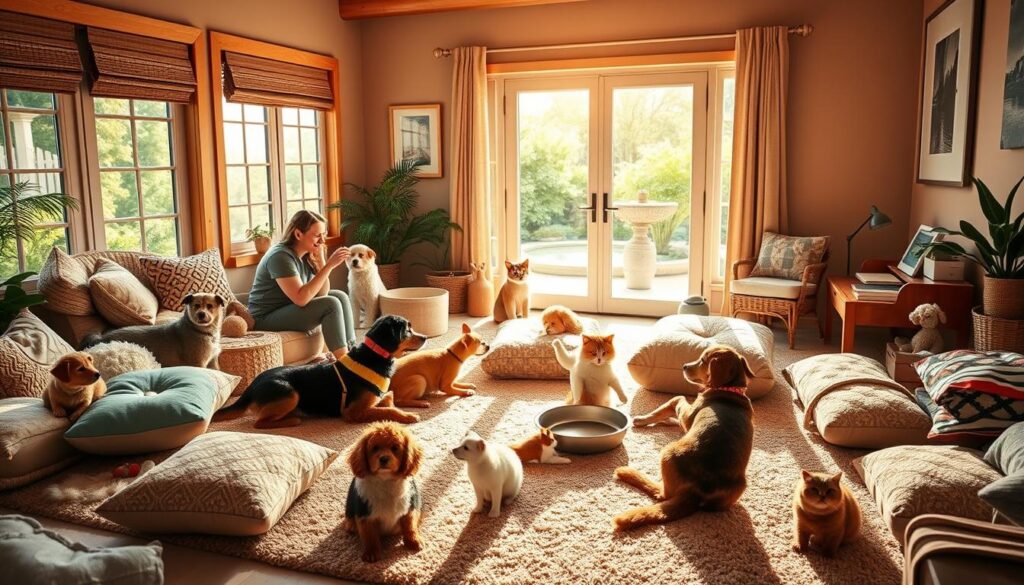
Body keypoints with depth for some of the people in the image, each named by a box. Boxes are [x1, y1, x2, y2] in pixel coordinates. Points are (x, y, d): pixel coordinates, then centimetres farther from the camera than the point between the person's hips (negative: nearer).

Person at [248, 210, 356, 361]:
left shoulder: (307, 255, 4)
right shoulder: (281, 256, -22)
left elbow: (322, 293, -2)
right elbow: (301, 299, -31)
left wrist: (321, 259, -13)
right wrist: (329, 266, -31)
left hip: (290, 309, 9)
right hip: (268, 318, -9)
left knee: (340, 297, -2)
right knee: (331, 305, -22)